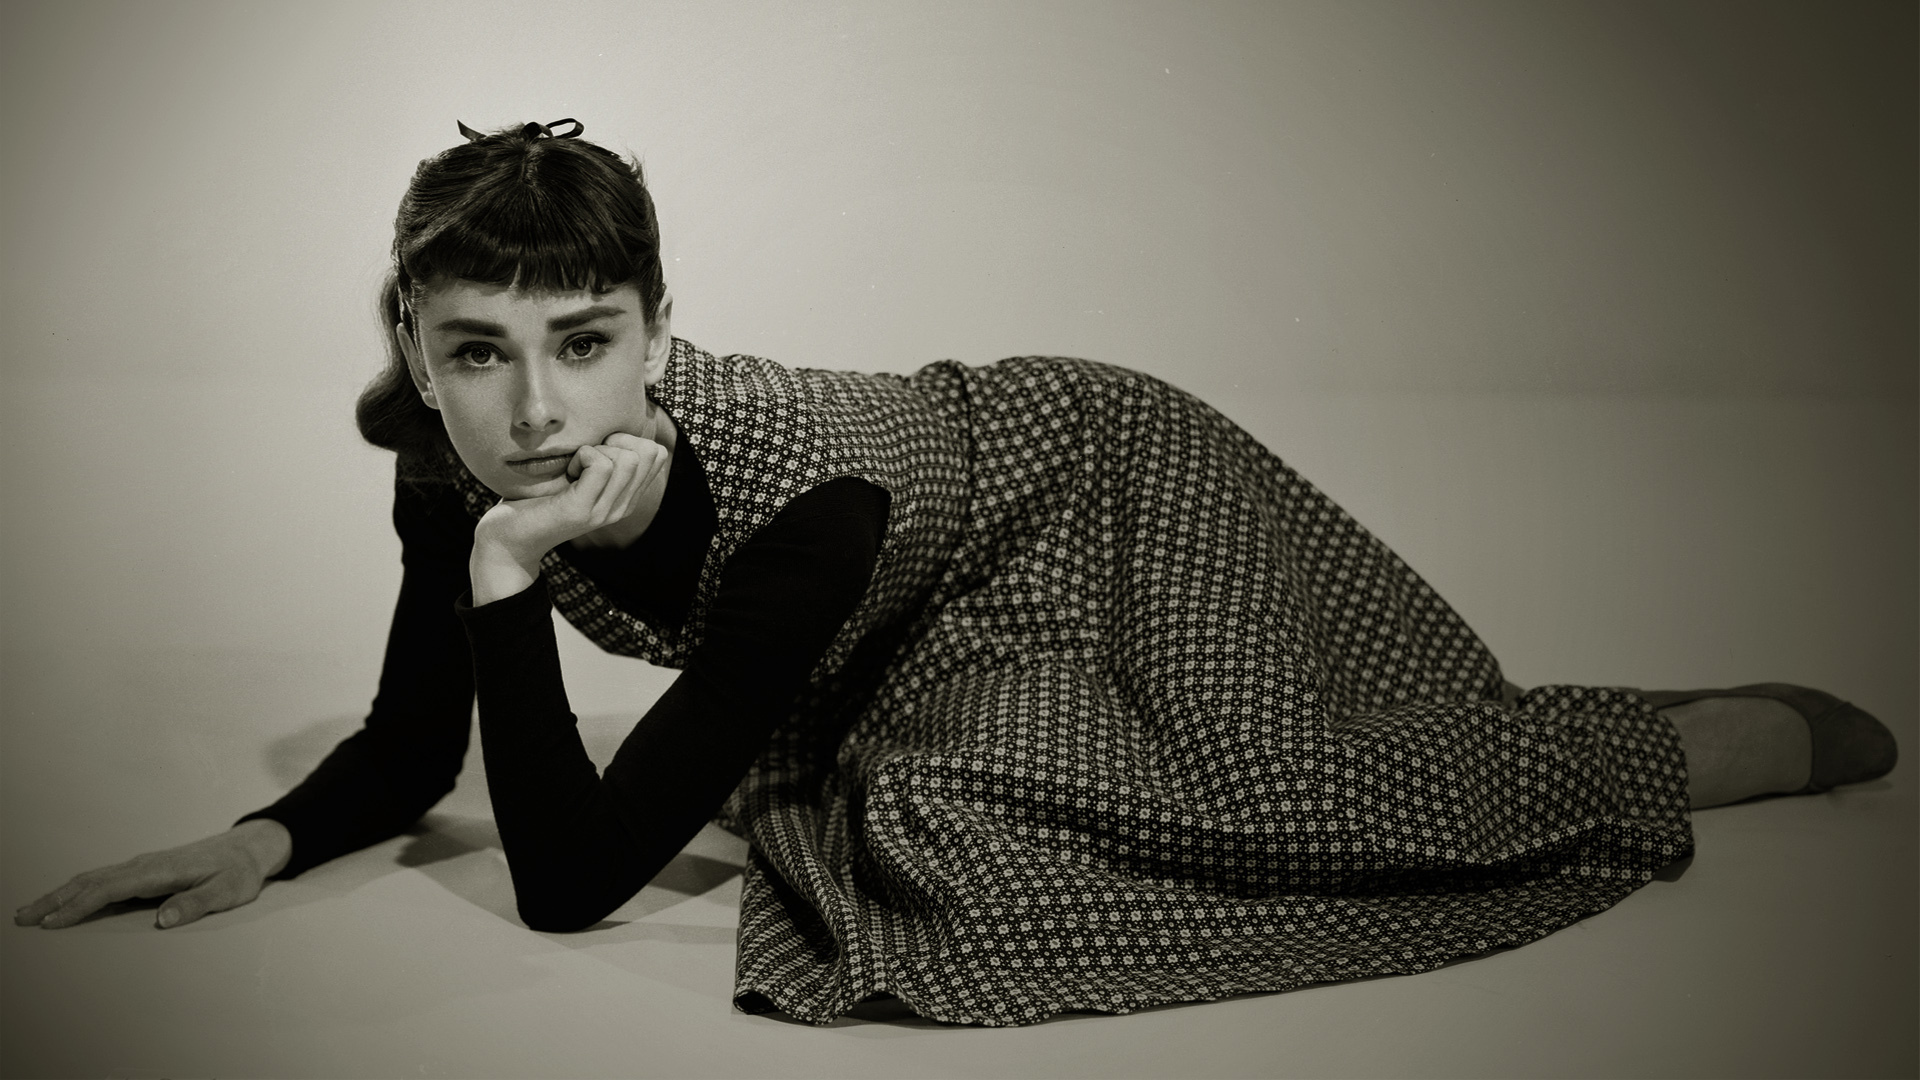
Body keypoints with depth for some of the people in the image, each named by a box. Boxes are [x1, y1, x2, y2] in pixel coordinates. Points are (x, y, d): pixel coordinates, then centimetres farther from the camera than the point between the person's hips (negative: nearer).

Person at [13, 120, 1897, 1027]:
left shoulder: (790, 493, -41)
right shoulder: (447, 464, -21)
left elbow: (574, 877, -37)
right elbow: (413, 745, -5)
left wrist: (508, 569, -43)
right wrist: (261, 839, -23)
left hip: (1098, 489, -6)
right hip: (947, 639, 7)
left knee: (1346, 784, -15)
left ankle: (1774, 728, 15)